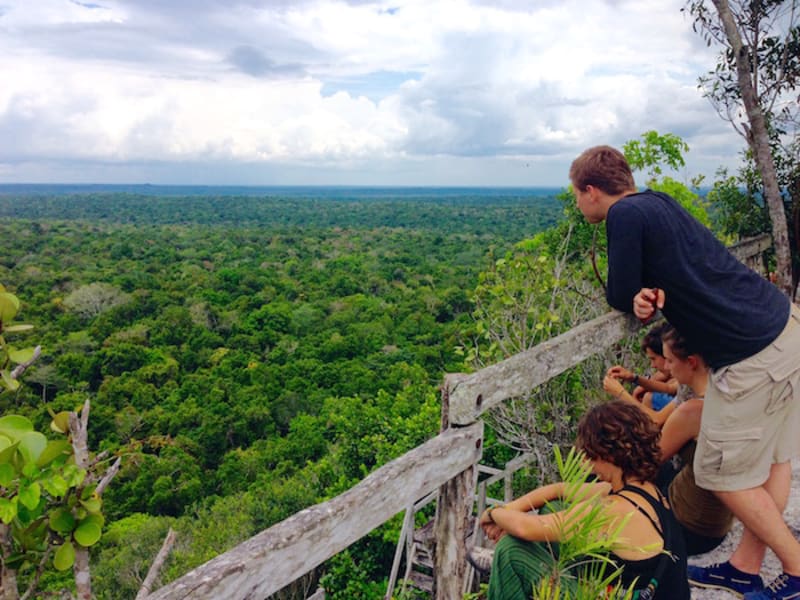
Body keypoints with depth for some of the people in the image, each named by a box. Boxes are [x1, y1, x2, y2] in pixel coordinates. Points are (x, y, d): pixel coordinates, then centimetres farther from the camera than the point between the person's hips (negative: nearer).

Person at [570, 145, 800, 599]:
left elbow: (620, 296, -10)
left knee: (723, 473, 7)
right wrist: (651, 295, -6)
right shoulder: (659, 202, 14)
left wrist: (636, 295, 11)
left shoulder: (626, 214, -12)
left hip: (753, 355, -9)